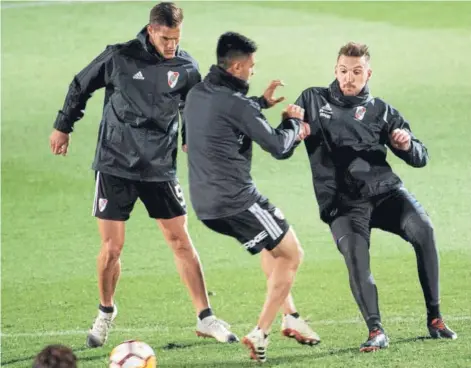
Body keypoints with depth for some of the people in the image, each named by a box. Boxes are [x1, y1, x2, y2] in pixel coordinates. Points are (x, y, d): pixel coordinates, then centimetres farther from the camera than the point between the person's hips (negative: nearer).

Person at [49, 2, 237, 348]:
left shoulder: (186, 67, -2)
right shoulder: (119, 57, -9)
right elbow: (80, 87, 7)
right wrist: (63, 127, 14)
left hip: (160, 167, 2)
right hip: (115, 165, -2)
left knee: (181, 242, 1)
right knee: (112, 247, -1)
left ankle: (205, 318, 7)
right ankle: (105, 314, 22)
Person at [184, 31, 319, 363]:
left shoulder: (196, 95, 7)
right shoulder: (237, 105, -18)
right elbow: (278, 146, -9)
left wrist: (262, 103, 26)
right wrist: (293, 122, 10)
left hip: (205, 204, 9)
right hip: (236, 202, -9)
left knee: (274, 242, 30)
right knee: (291, 254, 7)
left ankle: (291, 316, 29)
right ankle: (260, 334, 1)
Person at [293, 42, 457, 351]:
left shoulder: (380, 111, 13)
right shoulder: (313, 101, 10)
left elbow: (420, 159, 12)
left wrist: (407, 145, -12)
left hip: (385, 189, 1)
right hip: (342, 201, -1)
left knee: (422, 229, -24)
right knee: (356, 259, -26)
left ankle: (435, 318, -17)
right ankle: (376, 331, -16)